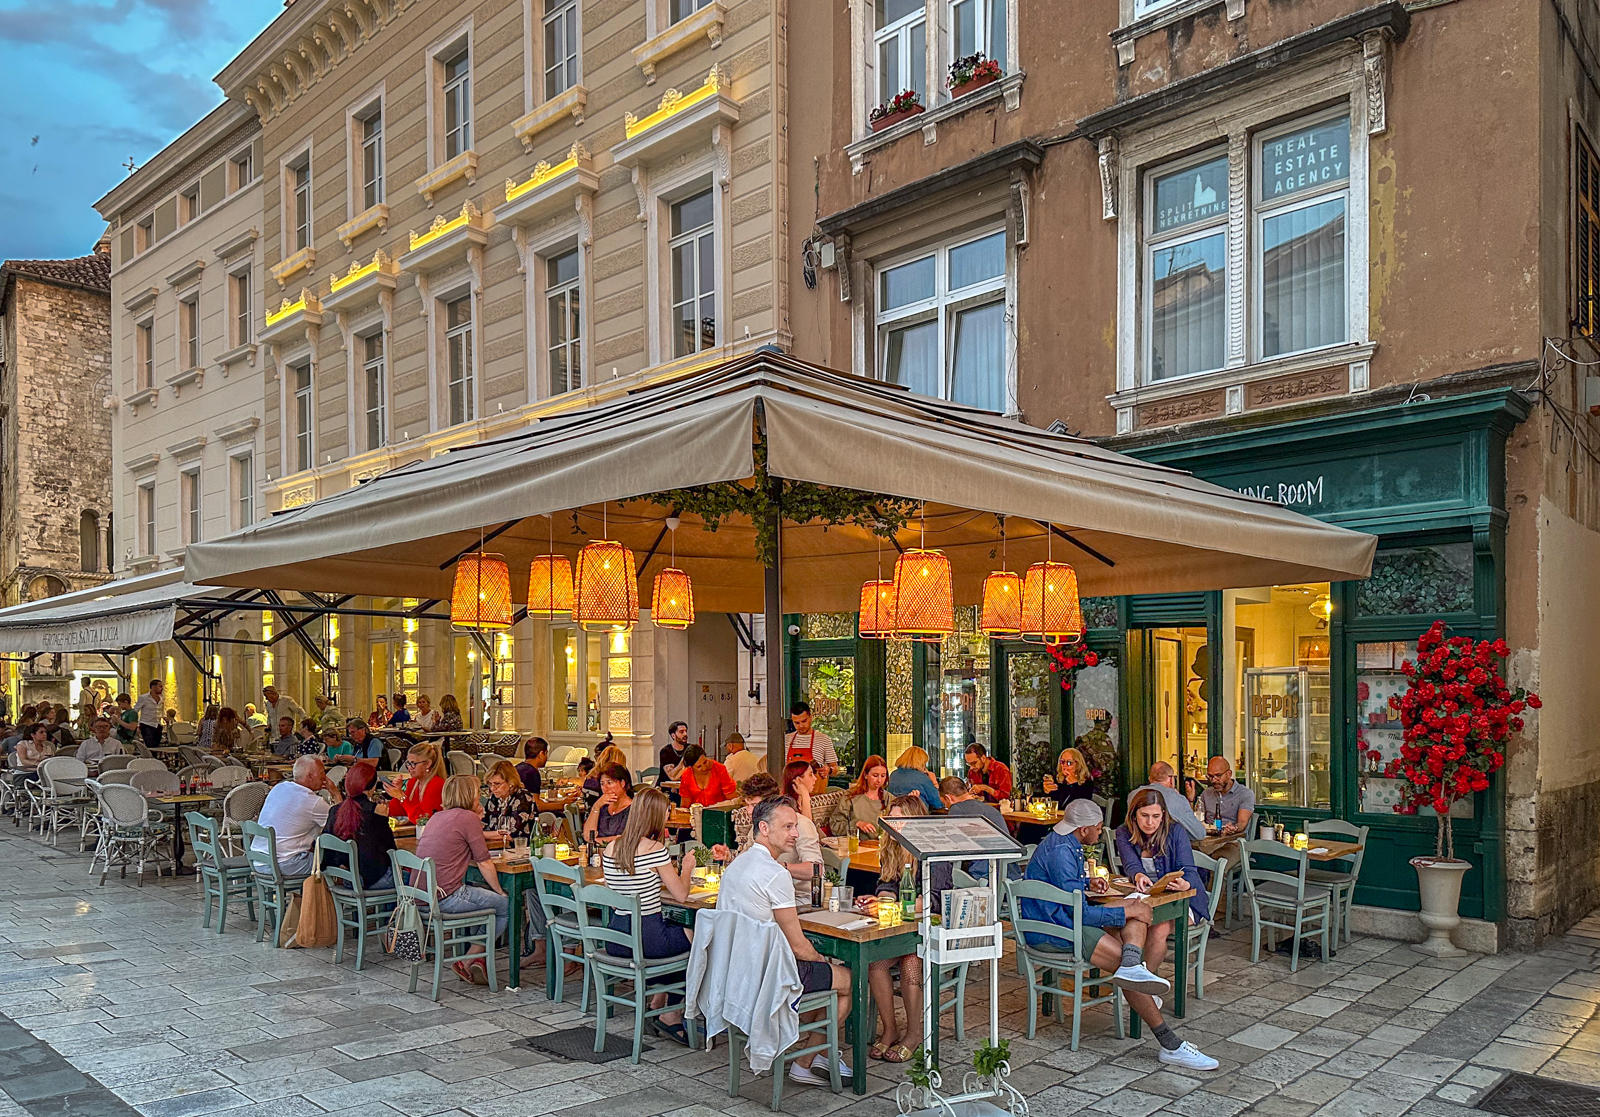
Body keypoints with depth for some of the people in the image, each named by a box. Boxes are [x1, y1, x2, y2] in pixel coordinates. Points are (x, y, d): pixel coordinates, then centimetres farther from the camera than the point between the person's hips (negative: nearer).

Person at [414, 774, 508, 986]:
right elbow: (484, 863, -6)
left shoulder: (437, 817, 16)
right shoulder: (468, 818, -8)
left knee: (479, 891, 28)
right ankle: (467, 962, 7)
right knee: (506, 906, 5)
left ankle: (474, 959, 22)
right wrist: (501, 892, 8)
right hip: (446, 897, -9)